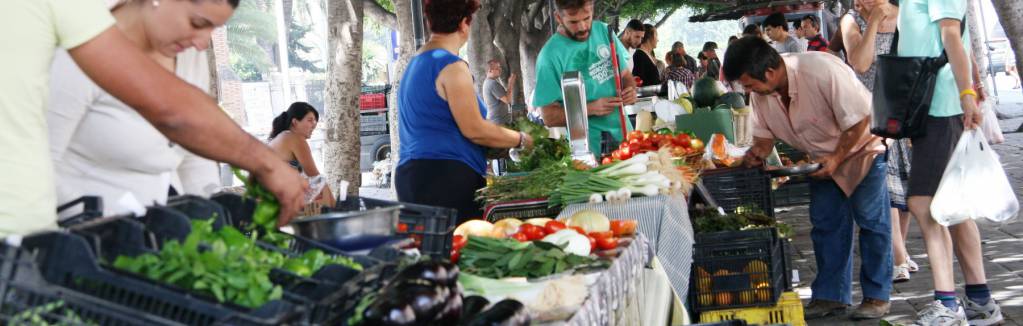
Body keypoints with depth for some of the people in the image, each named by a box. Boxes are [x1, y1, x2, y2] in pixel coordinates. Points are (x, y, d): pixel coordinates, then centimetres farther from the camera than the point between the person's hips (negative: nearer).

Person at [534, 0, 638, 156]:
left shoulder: (604, 31, 0)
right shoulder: (550, 56, -15)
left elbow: (625, 74, 12)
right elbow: (550, 117, -12)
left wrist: (631, 91, -10)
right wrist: (591, 109, -24)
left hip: (624, 134, 5)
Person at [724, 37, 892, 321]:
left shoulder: (823, 71, -36)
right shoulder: (760, 93, -14)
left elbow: (859, 120, -28)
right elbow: (764, 135, -2)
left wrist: (837, 158, -29)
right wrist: (757, 153, -23)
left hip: (861, 147, -6)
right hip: (822, 158, 6)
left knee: (871, 220, -5)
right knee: (825, 224, 5)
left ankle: (877, 296, 2)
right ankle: (831, 295, 12)